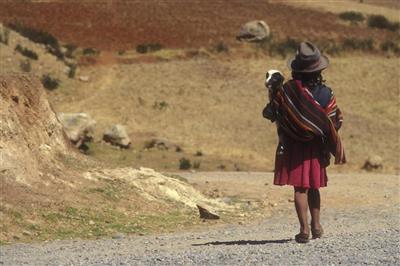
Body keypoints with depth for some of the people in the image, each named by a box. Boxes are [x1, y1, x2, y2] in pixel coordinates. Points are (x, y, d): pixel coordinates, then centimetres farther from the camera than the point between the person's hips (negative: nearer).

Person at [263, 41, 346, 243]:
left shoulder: (286, 90, -12)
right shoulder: (325, 94, -8)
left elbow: (271, 113, -5)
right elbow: (335, 122, -6)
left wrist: (273, 90, 7)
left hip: (292, 146, -2)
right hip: (316, 148, 2)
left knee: (300, 188, -3)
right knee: (313, 187, 18)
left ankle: (304, 229, -11)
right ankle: (316, 225, 24)